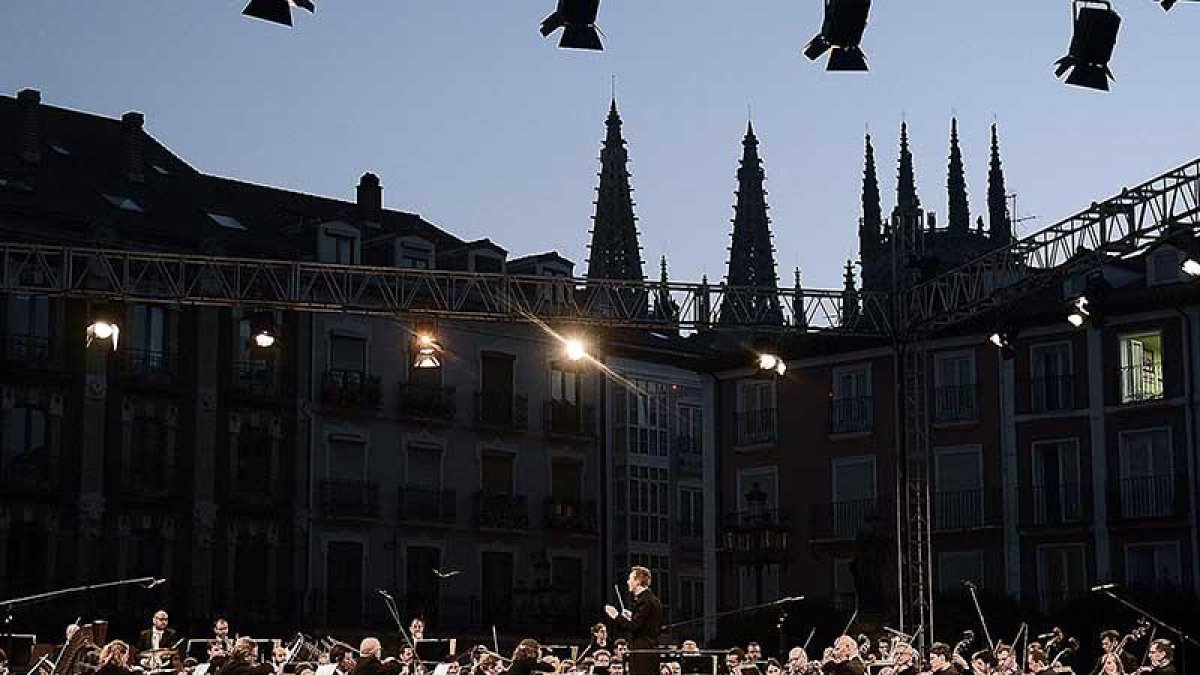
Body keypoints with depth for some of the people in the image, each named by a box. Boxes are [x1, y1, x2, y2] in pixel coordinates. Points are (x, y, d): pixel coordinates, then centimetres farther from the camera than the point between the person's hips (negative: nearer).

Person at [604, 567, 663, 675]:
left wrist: (616, 616, -11)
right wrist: (633, 617, 18)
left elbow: (633, 627, -19)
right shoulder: (654, 599, 16)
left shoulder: (643, 600, -15)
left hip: (642, 654, -10)